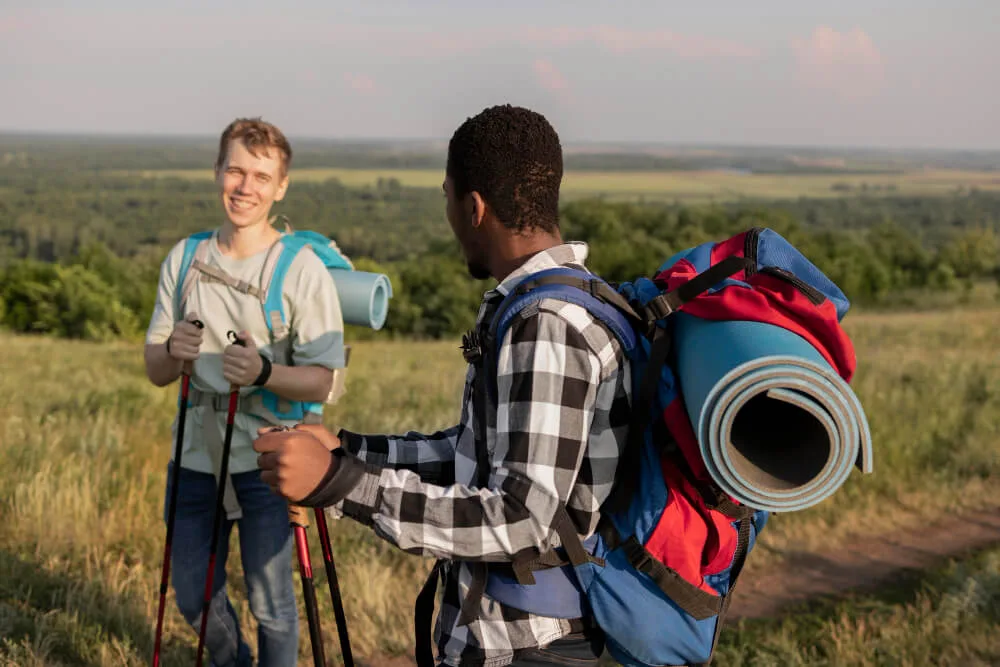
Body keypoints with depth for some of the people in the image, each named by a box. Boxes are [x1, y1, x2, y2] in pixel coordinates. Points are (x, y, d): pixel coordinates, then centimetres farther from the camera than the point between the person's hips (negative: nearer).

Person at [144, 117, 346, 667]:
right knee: (193, 597, 17)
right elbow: (155, 372, 7)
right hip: (196, 453, 5)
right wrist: (174, 351, -16)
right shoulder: (183, 260, 4)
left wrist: (264, 372, -31)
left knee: (269, 603, 4)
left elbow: (319, 381, -12)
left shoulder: (303, 270, -10)